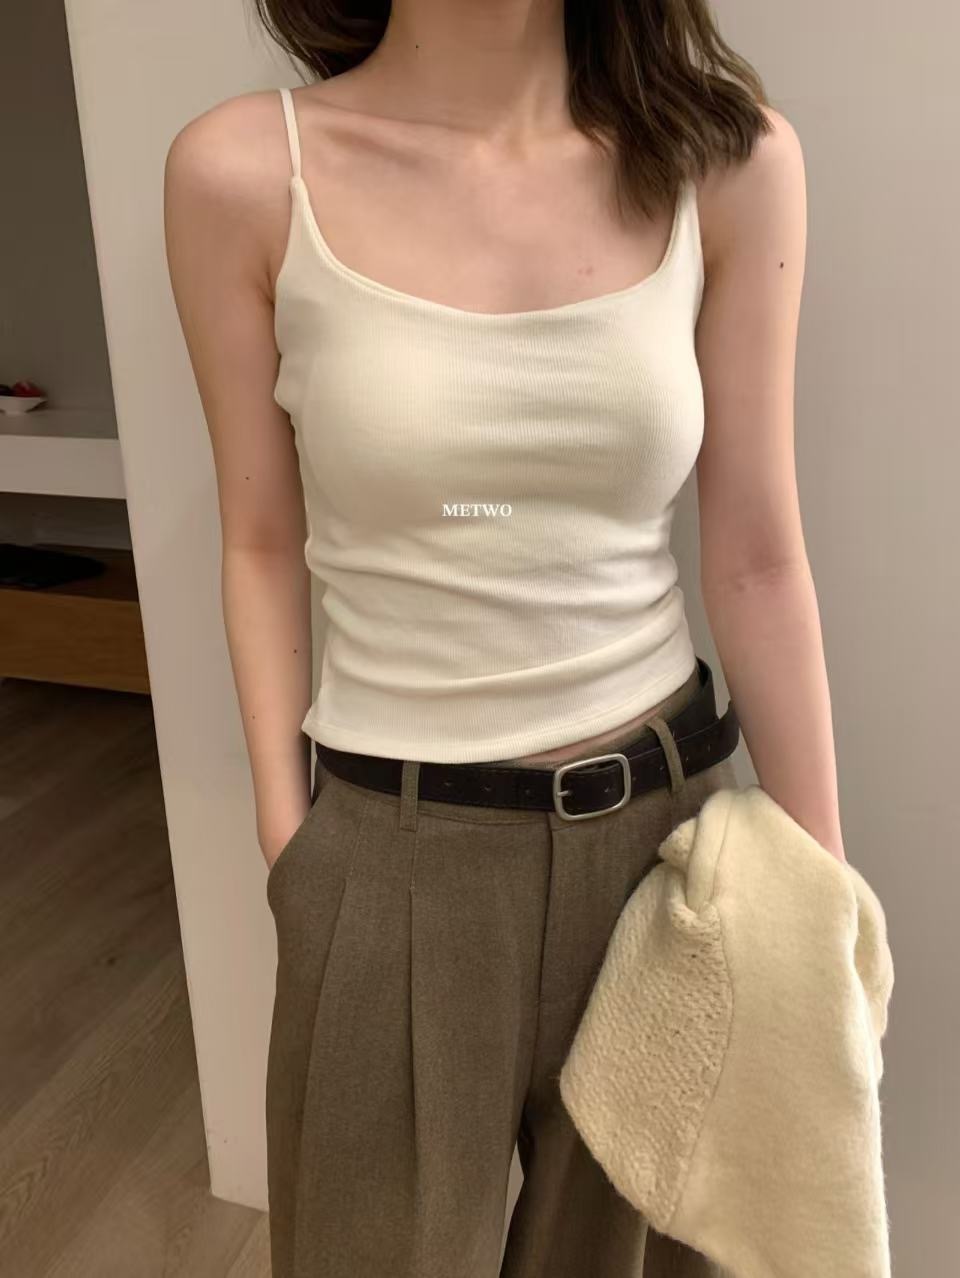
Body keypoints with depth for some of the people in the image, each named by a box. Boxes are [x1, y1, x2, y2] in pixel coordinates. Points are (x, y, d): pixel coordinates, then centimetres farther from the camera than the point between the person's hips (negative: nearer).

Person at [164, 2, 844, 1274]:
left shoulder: (731, 160, -5)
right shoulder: (244, 173, -9)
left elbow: (757, 560, -3)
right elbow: (263, 545, 0)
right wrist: (282, 826, 0)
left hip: (667, 808, 2)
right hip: (397, 846, -1)